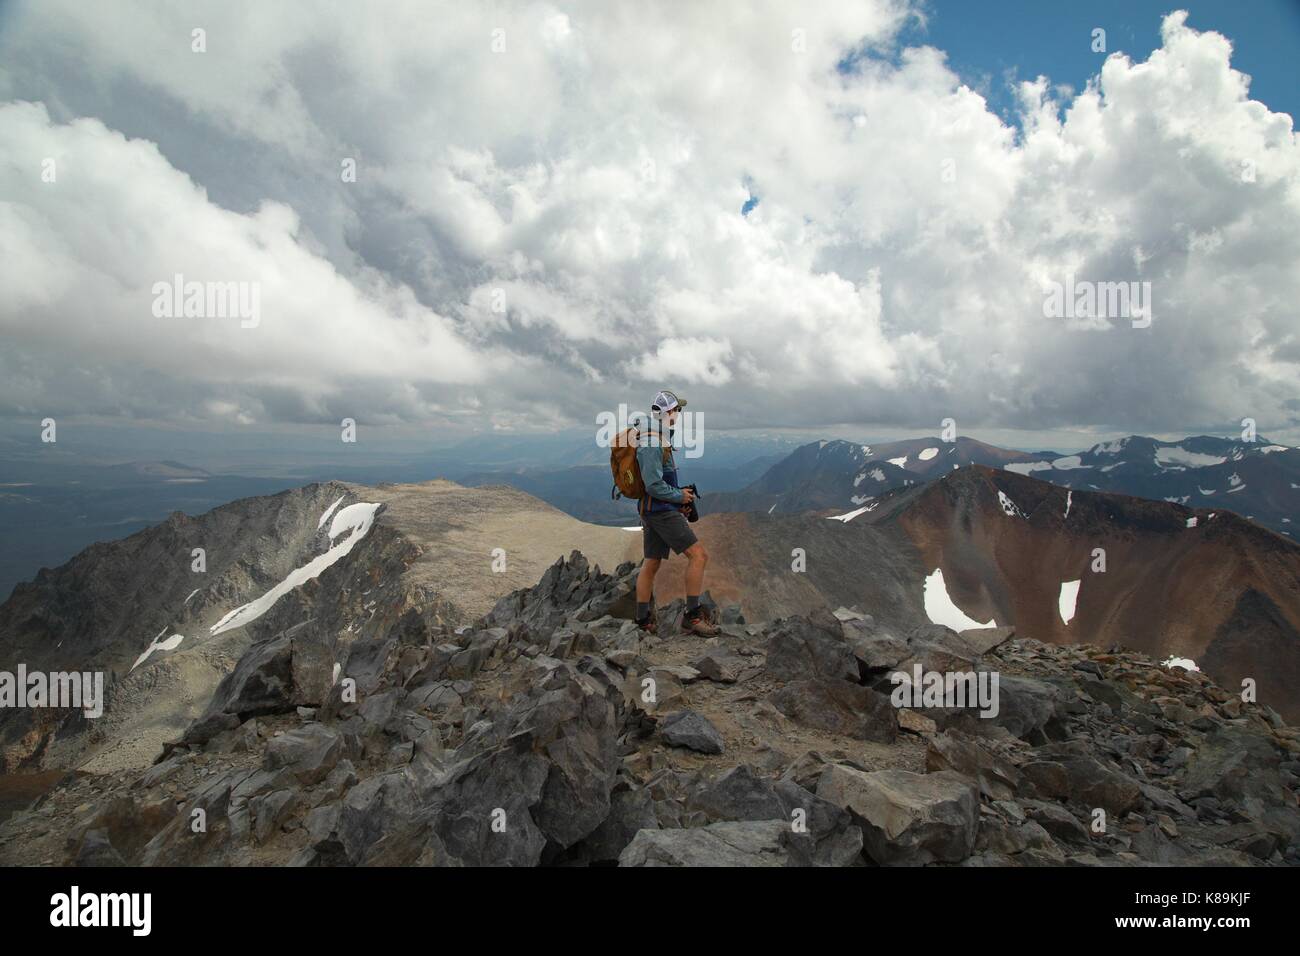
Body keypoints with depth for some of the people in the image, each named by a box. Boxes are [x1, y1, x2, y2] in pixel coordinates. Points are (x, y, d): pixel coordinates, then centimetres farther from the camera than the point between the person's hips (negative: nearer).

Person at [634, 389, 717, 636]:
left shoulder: (658, 439, 15)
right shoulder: (653, 444, -18)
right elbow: (654, 485, -24)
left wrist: (680, 493, 13)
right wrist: (680, 496, -11)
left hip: (652, 511, 11)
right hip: (662, 511, -11)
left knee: (651, 564, 14)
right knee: (698, 555, -10)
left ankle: (643, 619, 20)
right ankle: (693, 615, -7)